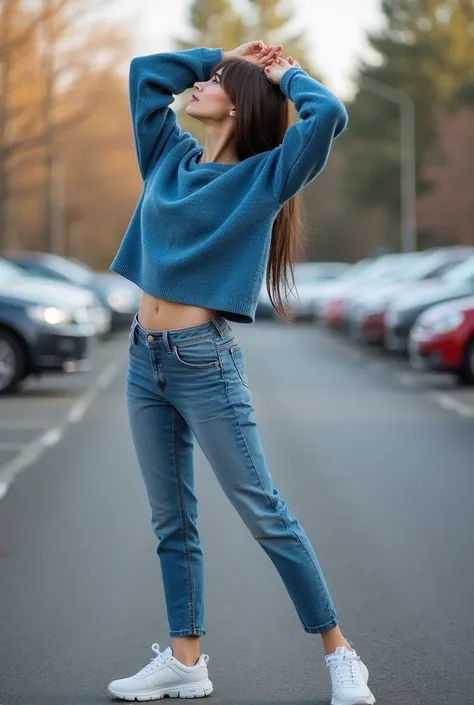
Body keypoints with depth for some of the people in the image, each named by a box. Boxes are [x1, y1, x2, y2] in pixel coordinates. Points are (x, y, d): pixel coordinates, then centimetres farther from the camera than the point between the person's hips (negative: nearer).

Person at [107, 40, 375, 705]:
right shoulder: (170, 158, 11)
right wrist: (225, 54, 16)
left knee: (265, 514, -3)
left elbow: (329, 114, -20)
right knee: (171, 519, 10)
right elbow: (145, 71, 21)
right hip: (144, 357, 7)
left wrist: (285, 73, -2)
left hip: (205, 360, -6)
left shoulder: (264, 176, -6)